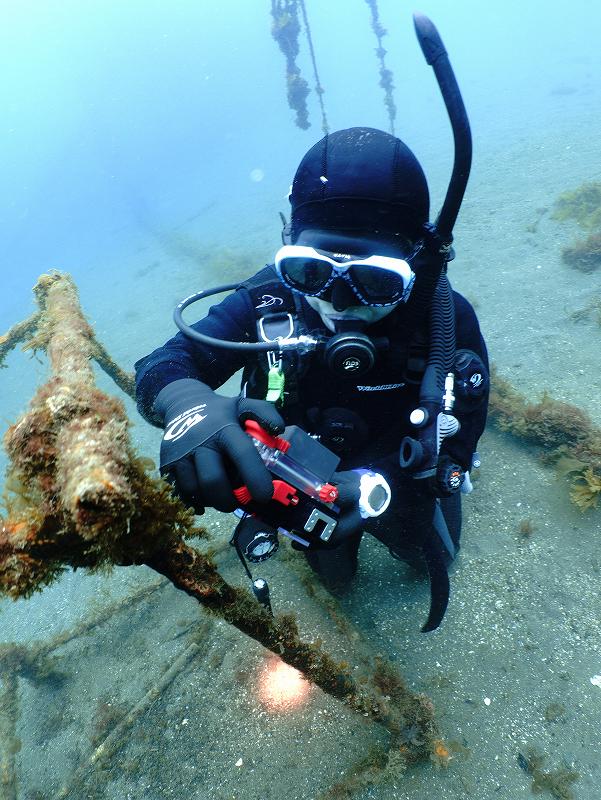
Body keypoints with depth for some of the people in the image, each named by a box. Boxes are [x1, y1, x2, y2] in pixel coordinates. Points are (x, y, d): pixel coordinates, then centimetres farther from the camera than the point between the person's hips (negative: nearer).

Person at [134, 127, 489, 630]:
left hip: (402, 481, 1)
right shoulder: (270, 300, -30)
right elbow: (165, 365, -33)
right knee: (335, 579, 24)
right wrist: (187, 403, -59)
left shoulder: (446, 319, -31)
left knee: (434, 557, 29)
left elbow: (456, 439, -30)